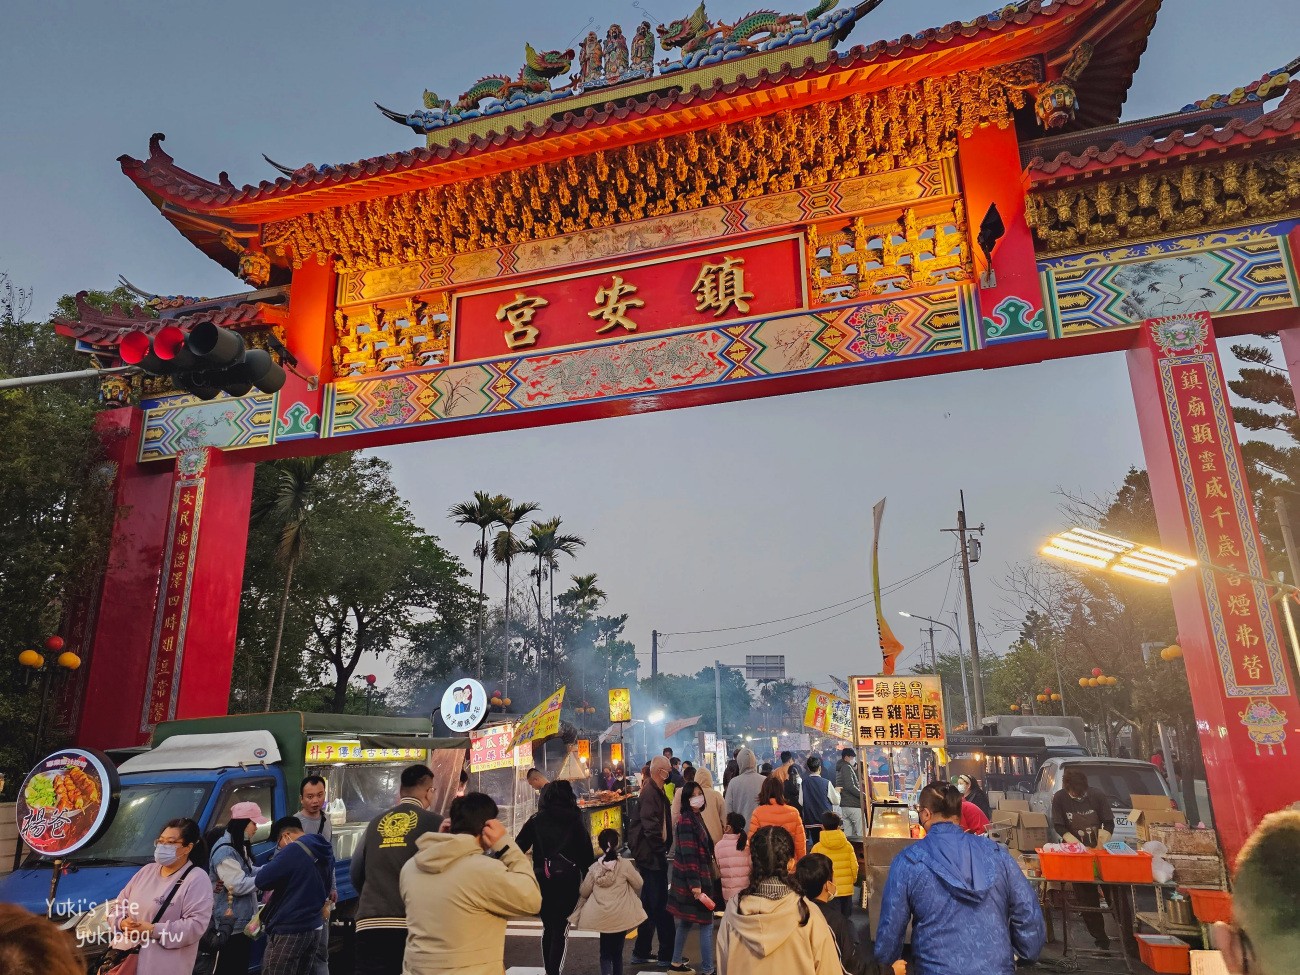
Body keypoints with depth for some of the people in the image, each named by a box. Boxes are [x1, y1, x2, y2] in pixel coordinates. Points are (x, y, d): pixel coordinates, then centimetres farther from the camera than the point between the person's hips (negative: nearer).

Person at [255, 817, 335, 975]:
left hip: (289, 931, -8)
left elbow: (261, 881, -14)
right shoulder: (324, 852, 11)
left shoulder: (294, 850, -16)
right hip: (314, 928, 8)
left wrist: (274, 863, 3)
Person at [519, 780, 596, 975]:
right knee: (559, 930, 1)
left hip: (542, 880, 2)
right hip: (567, 880, -2)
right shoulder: (574, 821, -1)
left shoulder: (536, 820, 2)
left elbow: (519, 847, -2)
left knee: (548, 928, 19)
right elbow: (586, 854, 0)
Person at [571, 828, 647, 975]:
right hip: (620, 917, -1)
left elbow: (583, 892, 7)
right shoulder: (625, 864, -9)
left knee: (605, 952, 12)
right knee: (617, 951, 13)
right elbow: (639, 884, 2)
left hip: (601, 917, 2)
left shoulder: (595, 867, -1)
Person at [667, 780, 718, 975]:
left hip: (696, 877, 10)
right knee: (706, 923, -2)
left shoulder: (695, 817, 10)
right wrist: (695, 884, -24)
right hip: (693, 878, -10)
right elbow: (688, 854, -23)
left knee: (686, 921, 18)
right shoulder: (687, 821, -20)